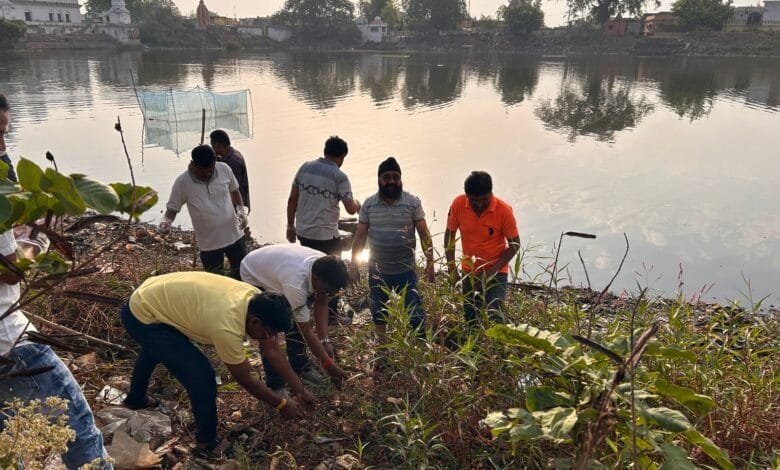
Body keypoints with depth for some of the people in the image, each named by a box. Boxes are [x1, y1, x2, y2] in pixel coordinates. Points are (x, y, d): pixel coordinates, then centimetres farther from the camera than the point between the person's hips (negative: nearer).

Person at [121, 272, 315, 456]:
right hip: (142, 318, -9)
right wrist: (282, 404, -7)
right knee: (201, 375, -13)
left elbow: (272, 349, -2)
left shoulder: (256, 299, -13)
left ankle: (135, 399, 67)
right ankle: (207, 443, 10)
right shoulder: (227, 327, -35)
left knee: (156, 347, 37)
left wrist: (299, 388, 1)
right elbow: (244, 379, -19)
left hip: (148, 298, 9)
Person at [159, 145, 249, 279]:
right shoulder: (182, 182, -15)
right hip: (209, 242, -2)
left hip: (234, 235, 2)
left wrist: (242, 211, -5)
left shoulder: (224, 169, -9)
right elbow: (172, 208, -4)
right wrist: (166, 221, -24)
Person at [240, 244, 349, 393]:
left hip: (275, 265, 7)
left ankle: (300, 365, 25)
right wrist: (327, 364, -28)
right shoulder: (295, 283, -44)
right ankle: (275, 385, 1)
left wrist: (325, 340, -21)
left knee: (297, 318, 5)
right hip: (255, 276, -6)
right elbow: (306, 330, -35)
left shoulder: (324, 267, -26)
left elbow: (321, 304, -12)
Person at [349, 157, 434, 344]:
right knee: (379, 314, 17)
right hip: (377, 271, 3)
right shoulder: (369, 205, -1)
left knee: (414, 312, -1)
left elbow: (424, 234, -4)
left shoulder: (412, 202, -6)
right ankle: (383, 347, 36)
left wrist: (429, 262, -8)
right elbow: (360, 237, 2)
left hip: (406, 270, -2)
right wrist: (353, 266, 0)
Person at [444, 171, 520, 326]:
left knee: (494, 317, -14)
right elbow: (450, 234, 0)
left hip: (496, 271, -3)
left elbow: (515, 244, -10)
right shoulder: (458, 204, -13)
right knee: (470, 319, 13)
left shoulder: (504, 210, -20)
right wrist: (451, 267, -8)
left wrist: (493, 269, -19)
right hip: (469, 271, 4)